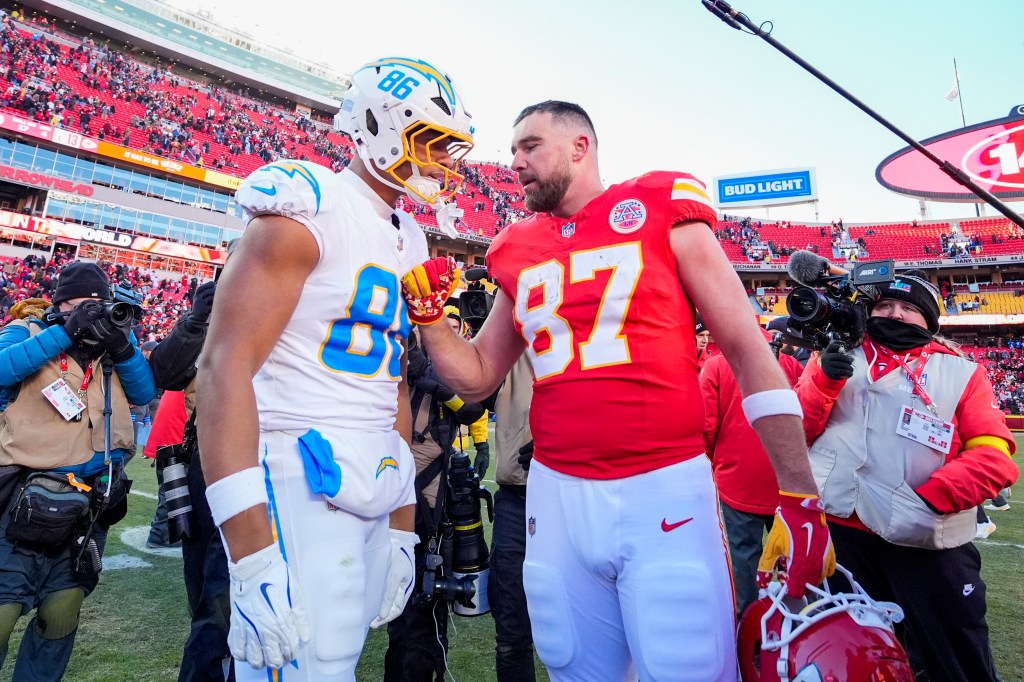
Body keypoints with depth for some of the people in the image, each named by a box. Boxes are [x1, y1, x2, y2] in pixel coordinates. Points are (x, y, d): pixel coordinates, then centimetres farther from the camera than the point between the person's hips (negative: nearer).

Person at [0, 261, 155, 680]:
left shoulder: (111, 343, 11)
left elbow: (144, 394, 1)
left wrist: (122, 344, -12)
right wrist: (65, 332, -20)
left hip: (93, 500, 4)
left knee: (61, 615, 11)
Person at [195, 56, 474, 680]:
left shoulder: (409, 241, 14)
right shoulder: (308, 209, -9)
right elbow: (225, 367, -17)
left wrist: (402, 531, 15)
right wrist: (254, 557, -23)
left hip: (377, 486, 7)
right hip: (300, 483, -7)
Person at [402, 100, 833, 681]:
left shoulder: (662, 213, -1)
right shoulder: (521, 253, 11)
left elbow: (749, 353, -2)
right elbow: (477, 378, 17)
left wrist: (800, 496, -5)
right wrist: (429, 315, -1)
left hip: (664, 489, -4)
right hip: (556, 494, 4)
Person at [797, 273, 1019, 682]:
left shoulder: (962, 373, 5)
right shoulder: (835, 359, 8)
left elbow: (994, 455, -5)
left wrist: (929, 498, -18)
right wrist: (824, 381, -15)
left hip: (927, 543, -1)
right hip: (835, 530, 2)